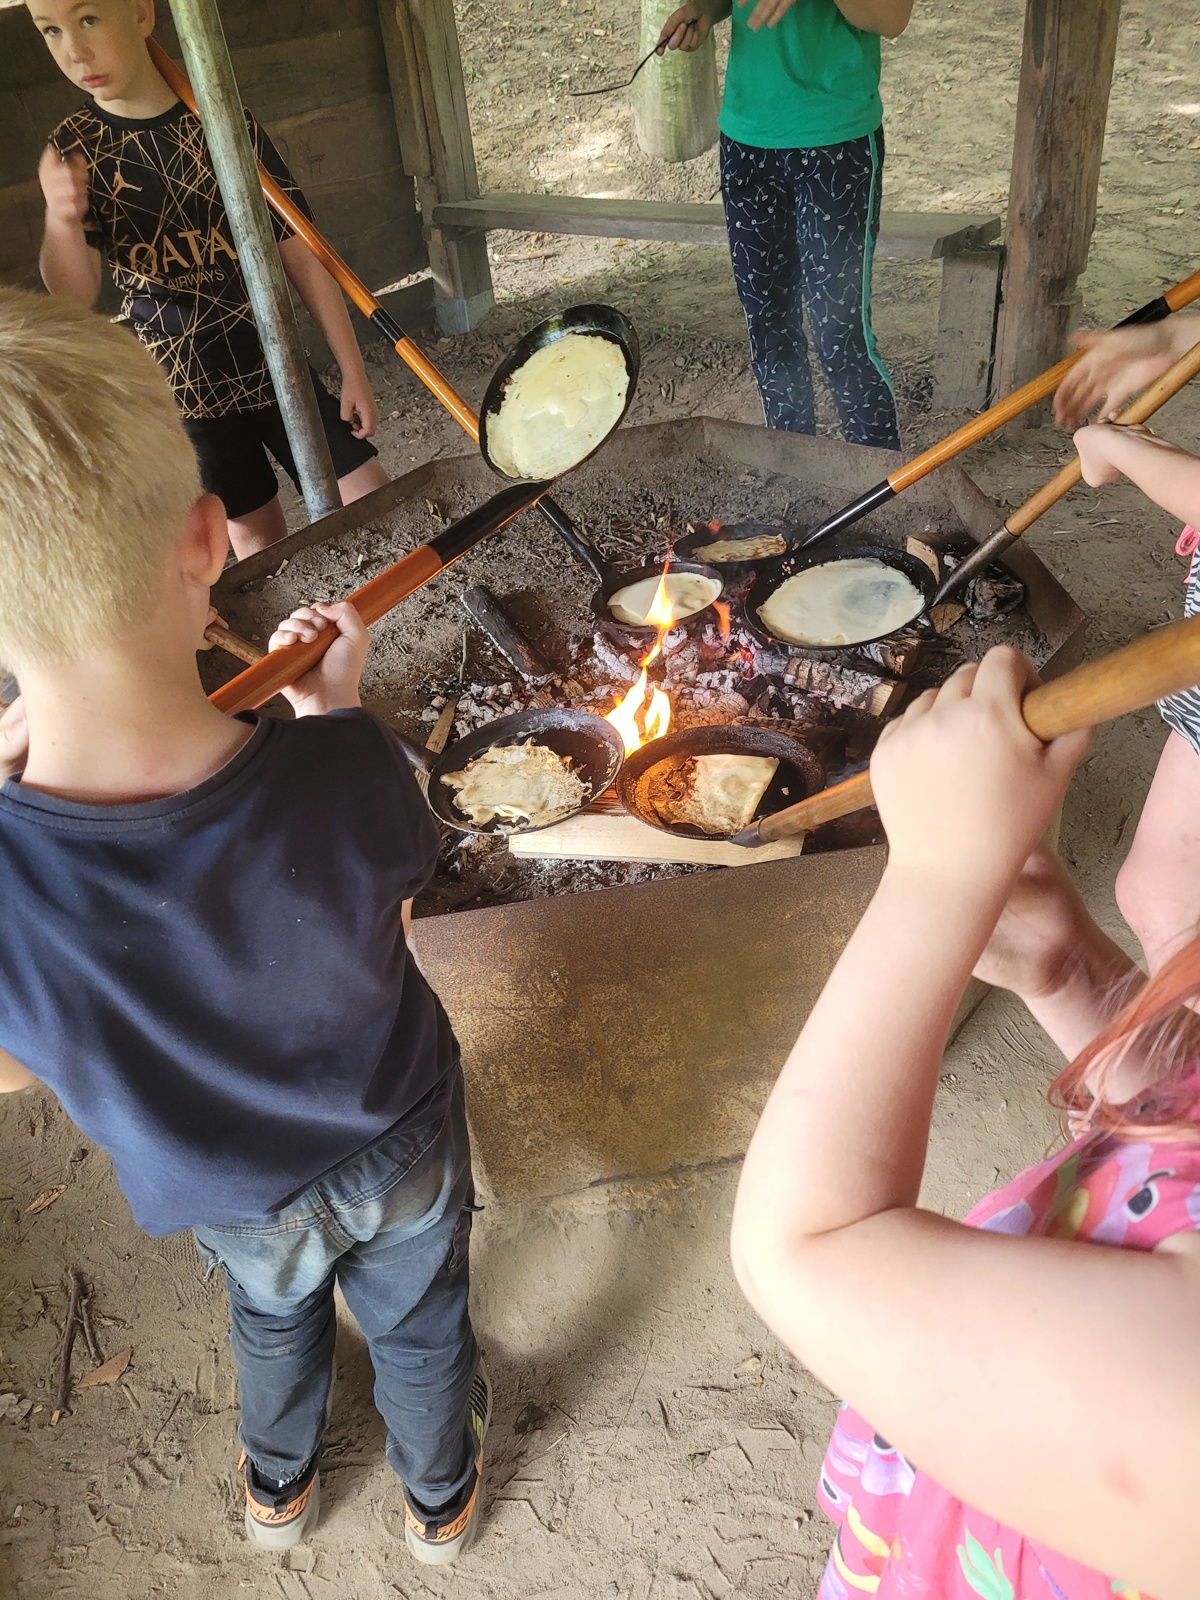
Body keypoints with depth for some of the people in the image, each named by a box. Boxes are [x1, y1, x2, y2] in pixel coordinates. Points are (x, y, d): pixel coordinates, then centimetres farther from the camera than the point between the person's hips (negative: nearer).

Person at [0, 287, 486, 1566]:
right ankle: (440, 1496, 61)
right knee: (417, 1323, 31)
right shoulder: (344, 777, -38)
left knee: (272, 1315, 36)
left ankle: (278, 1486, 67)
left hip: (225, 1193, 1)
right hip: (398, 1147, -1)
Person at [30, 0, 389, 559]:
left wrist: (354, 372, -4)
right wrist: (60, 221, -34)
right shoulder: (73, 150, -2)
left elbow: (302, 255, -1)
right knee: (260, 546, 6)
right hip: (181, 387, 0)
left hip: (275, 362, 0)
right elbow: (76, 295, -12)